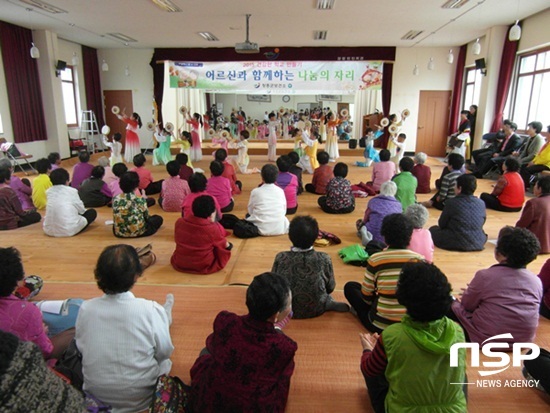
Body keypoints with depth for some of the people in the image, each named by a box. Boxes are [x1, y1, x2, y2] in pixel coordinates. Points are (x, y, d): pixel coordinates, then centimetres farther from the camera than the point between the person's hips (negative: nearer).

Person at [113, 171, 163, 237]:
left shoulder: (115, 198, -9)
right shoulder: (140, 200, -20)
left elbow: (118, 216, 4)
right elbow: (146, 216, -4)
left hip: (119, 232, 2)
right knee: (159, 218, 19)